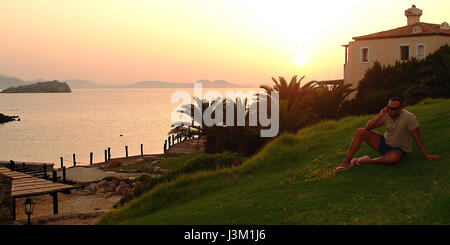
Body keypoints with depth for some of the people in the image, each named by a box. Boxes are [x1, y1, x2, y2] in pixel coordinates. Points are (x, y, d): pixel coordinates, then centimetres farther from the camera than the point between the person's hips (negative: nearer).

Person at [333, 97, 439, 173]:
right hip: (384, 142, 5)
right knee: (360, 132, -12)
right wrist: (380, 116, -22)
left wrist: (426, 155, -14)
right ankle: (346, 162, -10)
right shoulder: (386, 115, -8)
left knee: (394, 158, -43)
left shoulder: (409, 118, -22)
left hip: (399, 149, -5)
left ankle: (366, 161, -17)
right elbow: (368, 127, -10)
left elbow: (417, 138, -16)